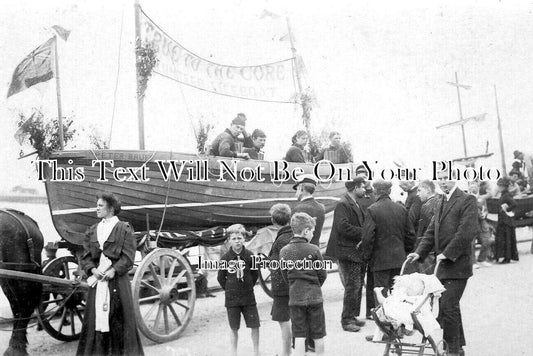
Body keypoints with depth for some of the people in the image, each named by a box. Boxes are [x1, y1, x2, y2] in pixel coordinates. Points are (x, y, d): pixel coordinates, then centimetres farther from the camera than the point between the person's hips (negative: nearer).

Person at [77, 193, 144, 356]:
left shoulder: (124, 229, -2)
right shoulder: (92, 231, 13)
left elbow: (128, 257, -8)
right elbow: (85, 256, 9)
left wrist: (114, 270, -19)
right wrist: (93, 269, -9)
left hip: (117, 281, -4)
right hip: (97, 281, 4)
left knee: (118, 318, 0)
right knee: (96, 317, 5)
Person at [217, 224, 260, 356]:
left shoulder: (249, 256, -5)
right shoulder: (225, 258, -6)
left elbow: (255, 274, 7)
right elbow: (221, 278, 4)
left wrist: (248, 287, 6)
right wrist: (229, 290, 3)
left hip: (248, 297, 1)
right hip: (232, 299, -1)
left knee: (255, 326, 3)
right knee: (234, 328, 7)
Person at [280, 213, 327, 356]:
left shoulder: (284, 251, -3)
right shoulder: (313, 250, -10)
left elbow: (285, 276, 4)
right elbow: (322, 274, -4)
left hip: (295, 298, 2)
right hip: (315, 297, -1)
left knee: (299, 336, 5)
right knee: (318, 335, 13)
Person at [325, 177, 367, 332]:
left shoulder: (355, 204, 18)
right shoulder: (342, 205, -14)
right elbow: (343, 226, -24)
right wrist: (363, 232, -19)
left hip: (357, 252, 10)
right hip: (348, 252, -10)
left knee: (358, 286, 14)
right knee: (352, 286, -7)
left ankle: (352, 316, 24)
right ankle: (347, 320, 2)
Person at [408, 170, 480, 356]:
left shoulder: (467, 200, -8)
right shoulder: (440, 204, 17)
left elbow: (467, 231, -18)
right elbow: (431, 232, 17)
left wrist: (447, 253, -21)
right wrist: (420, 252, 3)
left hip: (457, 264, -8)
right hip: (443, 265, 8)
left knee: (448, 306, -9)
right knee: (450, 306, 15)